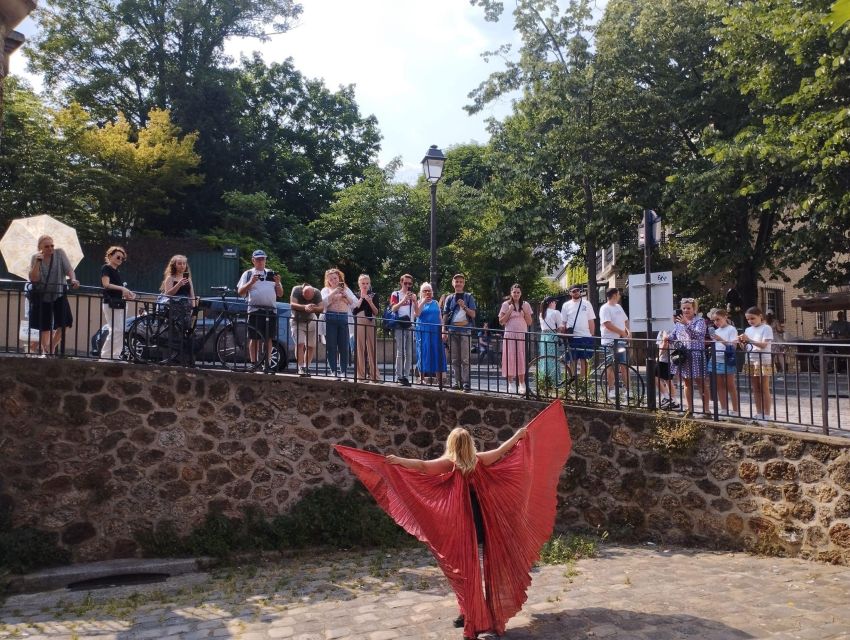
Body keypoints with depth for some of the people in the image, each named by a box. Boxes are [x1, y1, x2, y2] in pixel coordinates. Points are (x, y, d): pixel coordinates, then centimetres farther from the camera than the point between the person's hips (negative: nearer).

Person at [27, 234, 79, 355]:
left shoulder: (60, 253, -7)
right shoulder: (35, 257, -6)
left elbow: (68, 269, -16)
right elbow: (33, 279, -15)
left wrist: (73, 279, -37)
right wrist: (38, 261, -24)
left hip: (59, 295, 0)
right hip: (42, 297, 0)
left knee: (64, 324, -7)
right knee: (44, 327, 6)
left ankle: (52, 347, 15)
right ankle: (46, 351, 23)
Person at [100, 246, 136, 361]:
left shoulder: (118, 272, 21)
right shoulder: (106, 268, -1)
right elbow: (106, 284, -16)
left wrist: (128, 294, 2)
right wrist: (122, 288, -24)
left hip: (121, 303, 8)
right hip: (111, 303, -8)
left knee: (121, 331, 5)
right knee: (116, 330, -14)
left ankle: (115, 355, 8)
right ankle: (105, 355, -8)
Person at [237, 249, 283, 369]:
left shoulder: (271, 274, 18)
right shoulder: (248, 274, 10)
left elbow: (280, 294, 15)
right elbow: (240, 292, 2)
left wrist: (278, 283, -3)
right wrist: (251, 282, -12)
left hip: (271, 310, 3)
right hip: (255, 310, -3)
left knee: (269, 338, 4)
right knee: (254, 338, -1)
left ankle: (268, 364, 9)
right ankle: (254, 364, 3)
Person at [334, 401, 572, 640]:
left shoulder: (449, 463, -9)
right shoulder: (478, 460, 3)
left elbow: (422, 466, -23)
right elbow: (500, 450, 17)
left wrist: (398, 461, -25)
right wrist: (518, 435, 30)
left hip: (460, 521, -4)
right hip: (483, 518, 4)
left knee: (465, 566, 4)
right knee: (488, 563, 11)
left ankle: (471, 616, 8)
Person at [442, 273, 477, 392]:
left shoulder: (468, 297, 6)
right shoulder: (449, 298, 13)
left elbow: (473, 314, 2)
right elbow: (445, 316, 12)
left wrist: (464, 307, -14)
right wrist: (444, 331, 4)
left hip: (465, 331, -3)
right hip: (452, 331, 3)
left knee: (465, 360, -7)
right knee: (455, 360, 5)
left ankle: (467, 384, -7)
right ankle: (458, 382, 12)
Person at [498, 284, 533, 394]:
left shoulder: (525, 304, 7)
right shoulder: (506, 304, 3)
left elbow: (529, 322, 6)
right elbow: (501, 322, 1)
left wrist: (525, 311, -8)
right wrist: (509, 311, -10)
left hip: (522, 335, 1)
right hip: (509, 335, -1)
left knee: (521, 358, -2)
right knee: (510, 358, -3)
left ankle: (521, 384, 2)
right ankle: (511, 383, 3)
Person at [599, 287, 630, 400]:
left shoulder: (618, 307, 17)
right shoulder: (605, 308, -9)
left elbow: (625, 320, 23)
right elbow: (608, 324, -19)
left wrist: (628, 330, 2)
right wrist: (623, 333, -17)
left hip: (621, 340, 7)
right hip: (610, 341, -7)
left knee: (624, 365, 7)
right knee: (611, 366, -1)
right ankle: (611, 389, 6)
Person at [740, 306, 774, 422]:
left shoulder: (766, 328, -6)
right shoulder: (748, 330, 12)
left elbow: (764, 345, -17)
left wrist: (749, 340, -27)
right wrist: (742, 342, -9)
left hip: (763, 362, -6)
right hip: (751, 362, 6)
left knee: (764, 389, -1)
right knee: (755, 389, 10)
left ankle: (766, 414, 3)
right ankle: (759, 413, 16)